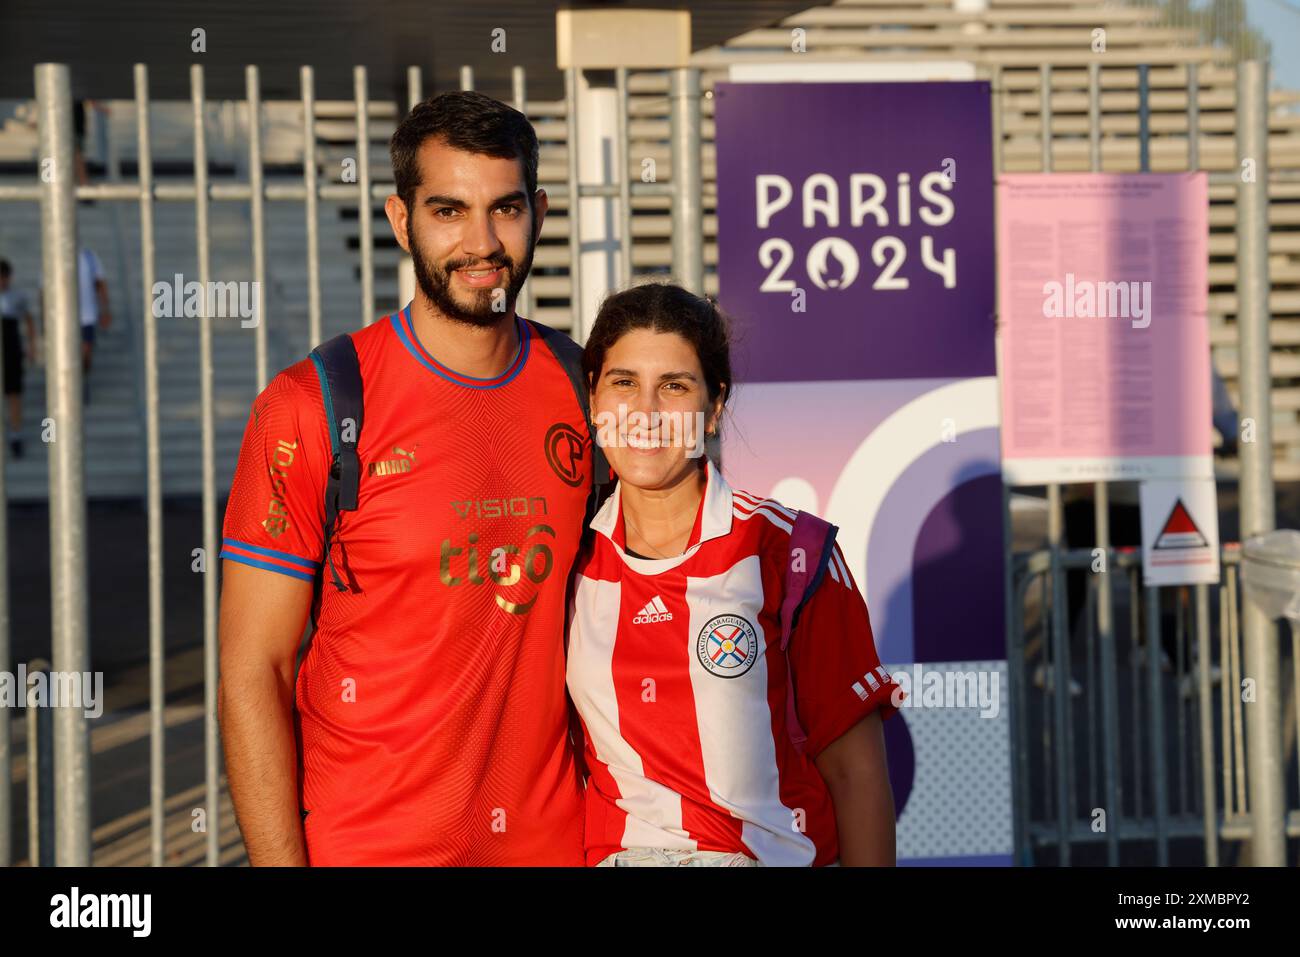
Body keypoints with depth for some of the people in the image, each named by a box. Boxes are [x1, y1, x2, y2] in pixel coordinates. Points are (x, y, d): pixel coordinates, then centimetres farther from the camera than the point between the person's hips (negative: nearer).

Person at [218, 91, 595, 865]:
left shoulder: (583, 392, 2)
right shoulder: (311, 407, -10)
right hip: (364, 844, -3)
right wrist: (282, 860, -16)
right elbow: (253, 673, -10)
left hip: (555, 839, 3)